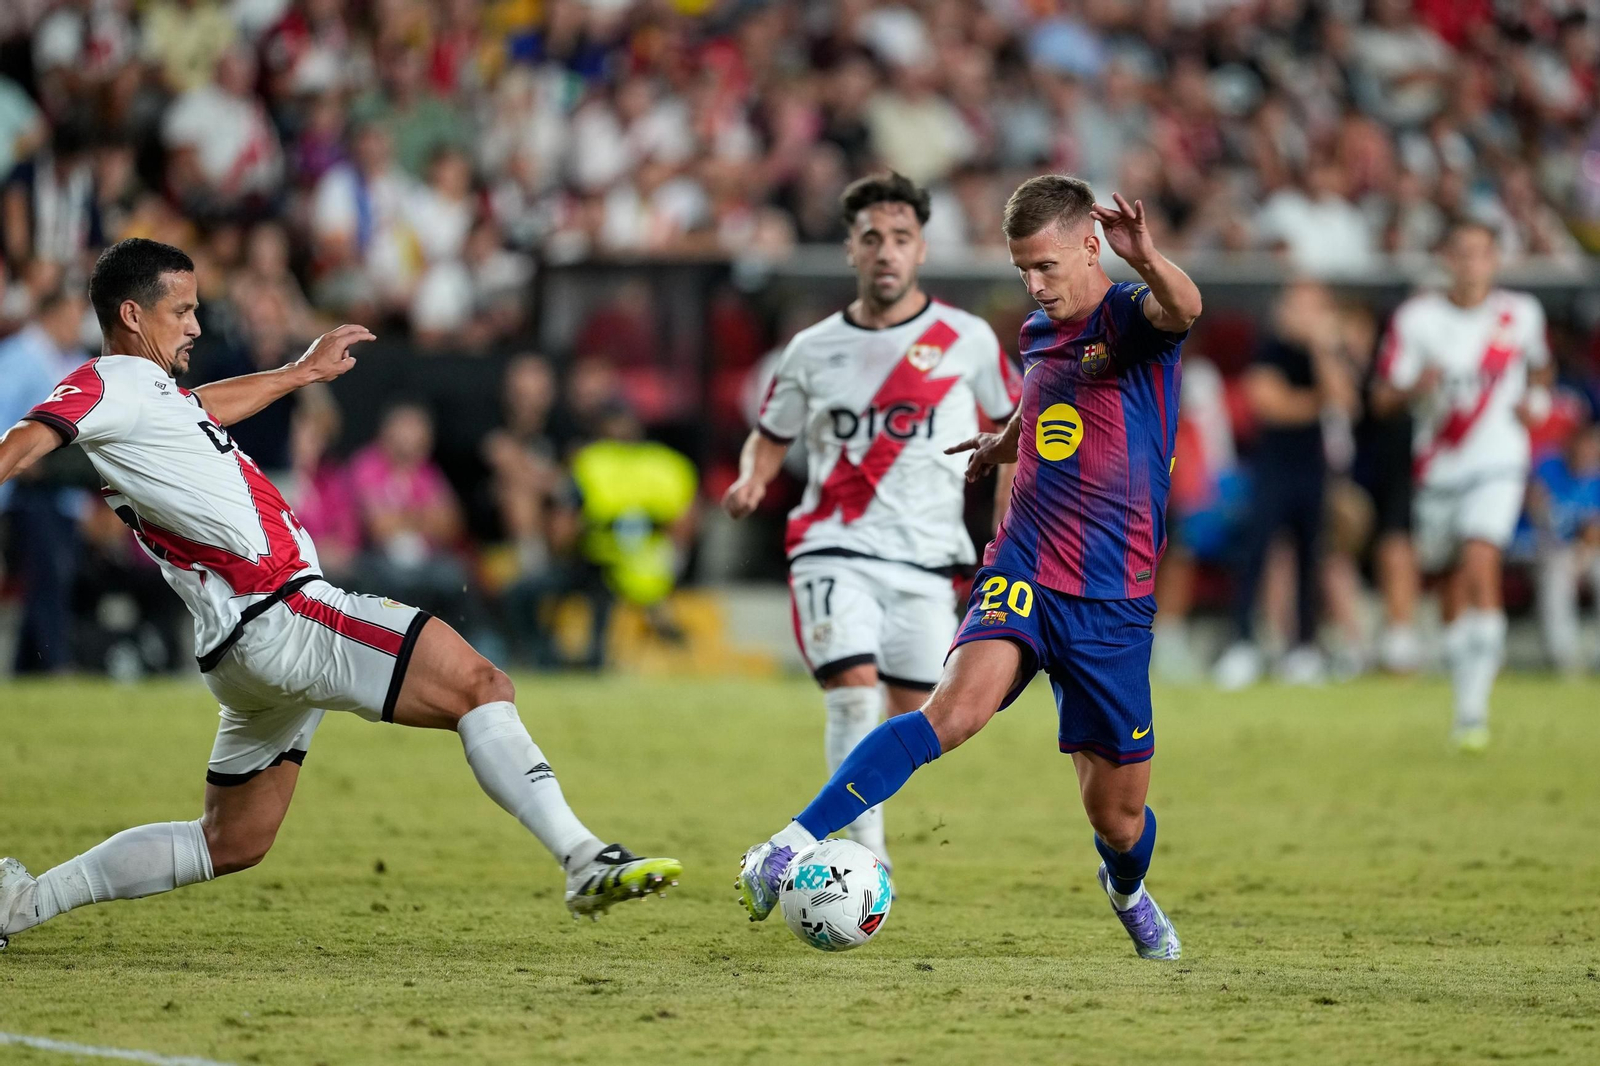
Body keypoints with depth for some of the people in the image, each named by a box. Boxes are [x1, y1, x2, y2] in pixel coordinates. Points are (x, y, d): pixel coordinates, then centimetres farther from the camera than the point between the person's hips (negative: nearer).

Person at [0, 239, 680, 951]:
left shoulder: (144, 388, 21)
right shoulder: (107, 383, -7)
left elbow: (203, 407, 43)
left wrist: (301, 372, 53)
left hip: (244, 651, 11)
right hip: (278, 617, -11)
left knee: (231, 845, 18)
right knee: (482, 687, -14)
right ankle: (585, 860, -23)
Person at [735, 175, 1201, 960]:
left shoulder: (1130, 317, -6)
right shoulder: (1038, 334, 12)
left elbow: (1182, 309, -35)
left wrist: (1148, 261, -53)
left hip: (1113, 601, -3)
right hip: (1021, 572, 3)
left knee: (1117, 814, 5)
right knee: (959, 704, -29)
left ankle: (1128, 891, 42)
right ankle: (790, 849, -36)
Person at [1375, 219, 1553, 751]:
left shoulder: (1521, 314, 1)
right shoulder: (1417, 318, -3)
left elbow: (1540, 365, 22)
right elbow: (1387, 395, -1)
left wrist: (1535, 399, 2)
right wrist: (1417, 387, -22)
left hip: (1497, 463, -2)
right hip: (1437, 468, 2)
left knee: (1481, 567, -20)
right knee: (1451, 587, 11)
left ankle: (1473, 708, -22)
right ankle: (1462, 682, 32)